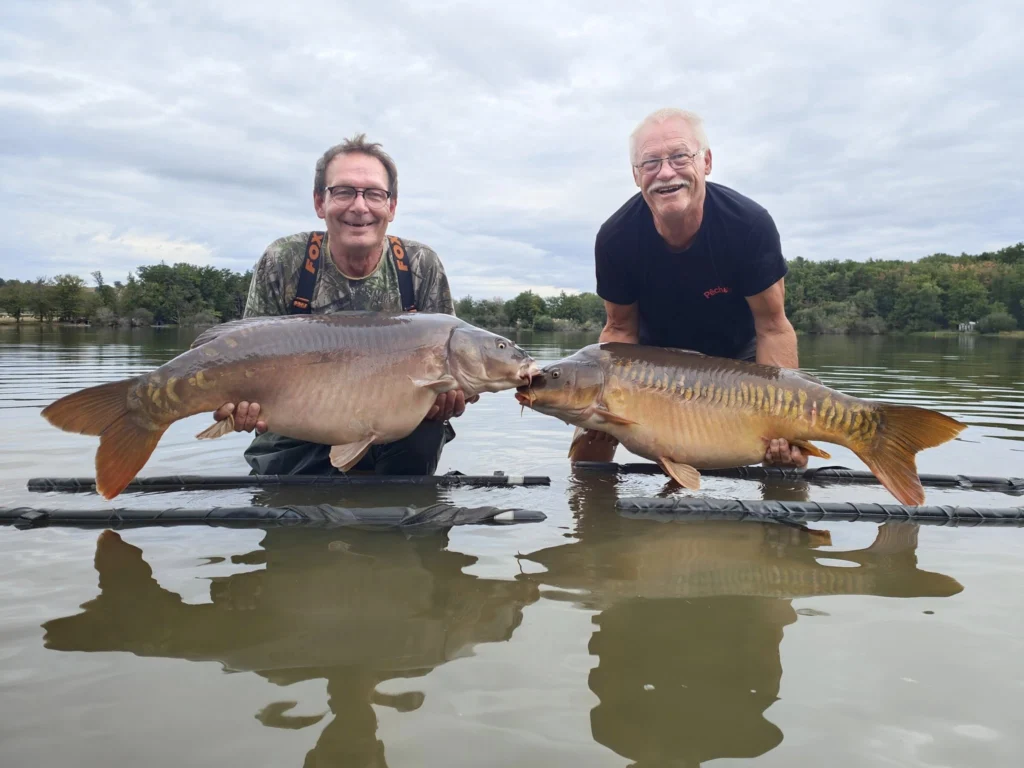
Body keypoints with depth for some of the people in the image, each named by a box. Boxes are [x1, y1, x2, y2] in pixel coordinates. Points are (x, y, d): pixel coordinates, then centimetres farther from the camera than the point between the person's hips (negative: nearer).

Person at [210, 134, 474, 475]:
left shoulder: (421, 267, -5)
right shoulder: (282, 263, -6)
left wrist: (447, 397, -27)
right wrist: (241, 404, -27)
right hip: (298, 445, 0)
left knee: (425, 431, -29)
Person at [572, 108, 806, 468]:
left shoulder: (749, 223, -30)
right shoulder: (616, 237, -26)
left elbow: (772, 327, -22)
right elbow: (621, 329, -13)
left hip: (739, 354, 0)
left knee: (790, 454, -13)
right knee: (592, 434, -13)